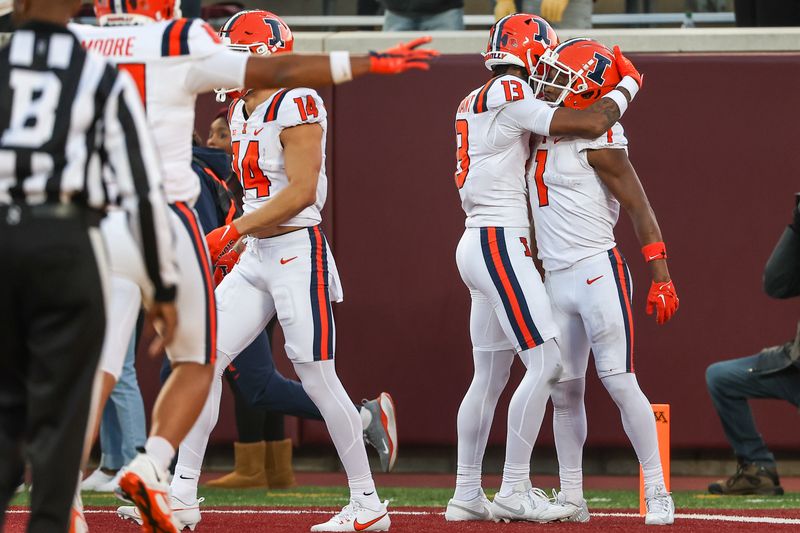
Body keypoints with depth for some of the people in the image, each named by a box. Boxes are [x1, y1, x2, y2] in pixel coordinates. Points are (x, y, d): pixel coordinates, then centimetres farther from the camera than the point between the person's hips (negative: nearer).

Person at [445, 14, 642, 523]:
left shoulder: (474, 102, 16)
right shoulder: (511, 97, -12)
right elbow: (590, 124, -17)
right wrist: (627, 84, -1)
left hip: (480, 245, 10)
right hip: (500, 243, -10)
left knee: (490, 377, 13)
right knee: (546, 363, -10)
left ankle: (466, 495, 15)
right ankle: (514, 491, -11)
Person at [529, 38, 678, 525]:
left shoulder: (597, 141, -11)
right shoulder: (545, 134, 13)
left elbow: (639, 207, -13)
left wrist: (661, 278, -17)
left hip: (598, 271, -8)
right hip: (555, 279, 8)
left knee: (619, 381, -10)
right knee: (564, 392, 7)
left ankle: (658, 493, -6)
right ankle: (571, 498, 12)